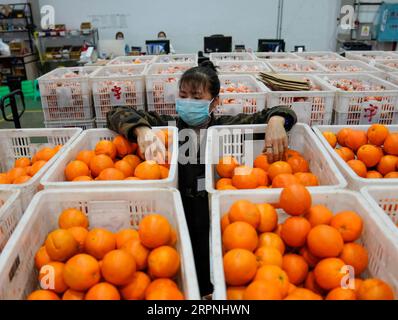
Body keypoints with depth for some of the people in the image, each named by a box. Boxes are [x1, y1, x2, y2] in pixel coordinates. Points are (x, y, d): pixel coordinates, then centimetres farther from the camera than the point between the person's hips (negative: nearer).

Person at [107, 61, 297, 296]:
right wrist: (141, 129, -24)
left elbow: (281, 113, 3)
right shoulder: (167, 126, -1)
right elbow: (116, 114, -4)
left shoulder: (229, 126, -1)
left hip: (216, 225, 0)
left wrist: (276, 121, -21)